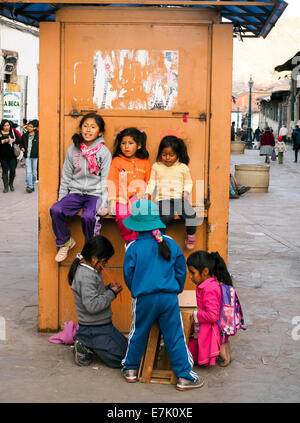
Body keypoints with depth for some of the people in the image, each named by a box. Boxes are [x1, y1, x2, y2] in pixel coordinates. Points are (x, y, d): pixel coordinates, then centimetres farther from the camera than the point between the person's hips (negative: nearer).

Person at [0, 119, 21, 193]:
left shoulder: (13, 132, 7)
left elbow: (18, 141, 6)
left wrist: (14, 140, -12)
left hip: (12, 155, 1)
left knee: (12, 170, -4)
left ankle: (11, 184, 19)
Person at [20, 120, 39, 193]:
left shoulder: (38, 135, -2)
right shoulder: (24, 135, 10)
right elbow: (21, 143, 24)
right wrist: (22, 147, 4)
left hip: (35, 156, -2)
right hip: (27, 156, 2)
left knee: (34, 172, 7)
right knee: (28, 171, -8)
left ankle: (32, 185, 21)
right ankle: (29, 186, -13)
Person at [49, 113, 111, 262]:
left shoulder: (104, 152, -1)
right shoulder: (73, 150, 8)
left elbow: (106, 179, -2)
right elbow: (66, 176, 13)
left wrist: (103, 203, -11)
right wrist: (62, 198, 9)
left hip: (95, 194, -3)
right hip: (75, 192, 4)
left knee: (88, 216, -32)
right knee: (55, 210, -22)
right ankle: (65, 242, 2)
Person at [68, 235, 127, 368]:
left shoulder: (89, 271, 7)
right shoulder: (86, 276, -25)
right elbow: (92, 305, -31)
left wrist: (108, 287, 2)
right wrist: (112, 293, -19)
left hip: (102, 325, 10)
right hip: (95, 330, -10)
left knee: (126, 347, 18)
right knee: (120, 360, -6)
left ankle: (86, 344, 12)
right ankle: (86, 349, -1)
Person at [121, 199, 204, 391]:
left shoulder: (133, 247, -6)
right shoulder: (170, 243, 1)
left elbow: (128, 275, 2)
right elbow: (181, 269, 8)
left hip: (144, 299, -1)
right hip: (169, 298, 1)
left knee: (138, 334, 17)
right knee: (175, 336, 5)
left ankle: (131, 369, 30)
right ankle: (185, 376, 7)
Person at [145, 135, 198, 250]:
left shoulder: (183, 167, 13)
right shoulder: (156, 167, 15)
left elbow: (188, 182, 17)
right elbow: (152, 182, 15)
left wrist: (186, 191, -3)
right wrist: (147, 193, -2)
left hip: (179, 198, 1)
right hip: (163, 198, -1)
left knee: (190, 214, -25)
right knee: (166, 216, -34)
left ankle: (190, 236, -3)